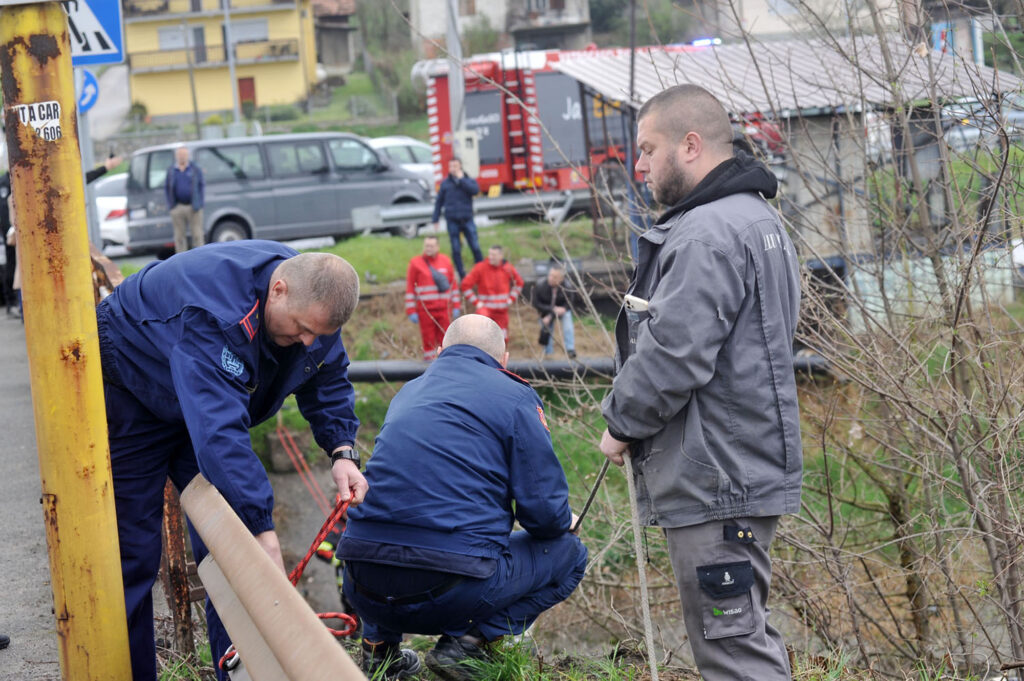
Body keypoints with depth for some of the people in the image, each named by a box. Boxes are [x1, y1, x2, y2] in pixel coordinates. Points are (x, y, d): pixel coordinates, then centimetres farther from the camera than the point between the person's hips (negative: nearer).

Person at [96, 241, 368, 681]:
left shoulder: (312, 301, -17)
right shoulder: (215, 313, -43)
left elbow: (328, 380, 1)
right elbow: (218, 429, -50)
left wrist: (342, 450, -18)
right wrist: (263, 532, -54)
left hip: (207, 401, 7)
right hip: (129, 393, -7)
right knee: (131, 553, -7)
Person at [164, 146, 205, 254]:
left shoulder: (195, 169, 5)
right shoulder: (171, 171, 10)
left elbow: (202, 186, 5)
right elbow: (166, 188, 11)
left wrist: (199, 204, -4)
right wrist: (170, 204, 1)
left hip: (193, 207, -2)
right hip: (178, 207, 2)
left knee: (197, 234, -3)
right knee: (179, 236, 4)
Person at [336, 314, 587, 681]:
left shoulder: (409, 392, 21)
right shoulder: (514, 396, 4)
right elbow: (544, 512, -2)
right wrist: (564, 522, 23)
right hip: (454, 593, -6)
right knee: (568, 552, 17)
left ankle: (379, 645, 18)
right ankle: (468, 642, -1)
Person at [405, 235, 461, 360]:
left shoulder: (445, 261, 9)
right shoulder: (415, 263, -1)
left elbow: (453, 284, 15)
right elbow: (409, 288, -2)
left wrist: (455, 306, 10)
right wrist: (411, 312, -7)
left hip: (444, 308, 3)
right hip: (425, 310, -3)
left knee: (445, 340, 3)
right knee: (428, 340, 0)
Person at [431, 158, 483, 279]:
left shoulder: (469, 181, 5)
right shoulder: (445, 183, 8)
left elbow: (475, 190, -17)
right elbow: (439, 202, 11)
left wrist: (461, 179, -11)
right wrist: (435, 220, 7)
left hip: (467, 219, -1)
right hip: (452, 221, 1)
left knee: (475, 247, -4)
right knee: (456, 250, 3)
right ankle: (462, 276, 11)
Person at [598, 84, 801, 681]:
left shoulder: (708, 234, -18)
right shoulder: (759, 219, 17)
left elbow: (673, 354, -24)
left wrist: (622, 422, -7)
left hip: (716, 482, -11)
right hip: (751, 468, 11)